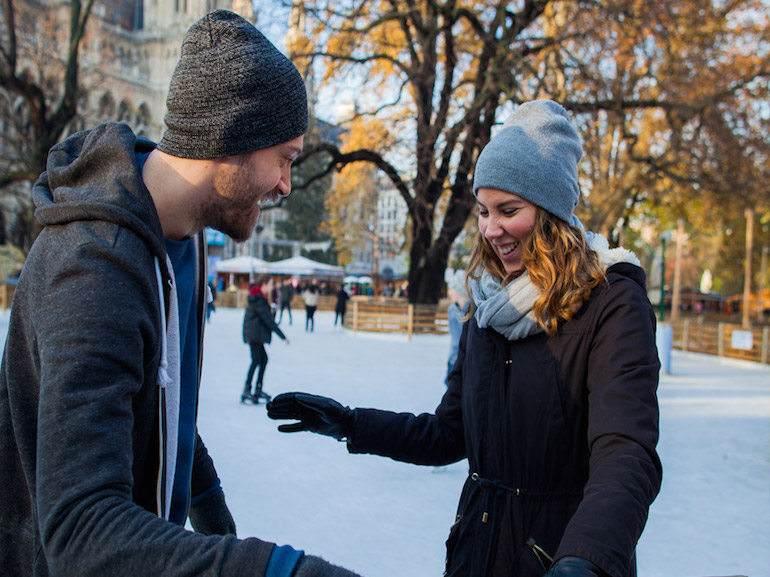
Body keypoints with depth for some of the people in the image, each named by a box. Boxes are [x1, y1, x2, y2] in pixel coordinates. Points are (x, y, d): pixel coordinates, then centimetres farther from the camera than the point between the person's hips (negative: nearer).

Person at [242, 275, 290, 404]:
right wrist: (283, 336, -15)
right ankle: (246, 391, -14)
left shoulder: (257, 297, 15)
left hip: (255, 334, 11)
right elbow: (268, 320, -18)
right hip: (254, 334, -11)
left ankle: (258, 389, 18)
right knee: (256, 360, -14)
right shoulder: (259, 299, -16)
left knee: (263, 358, 13)